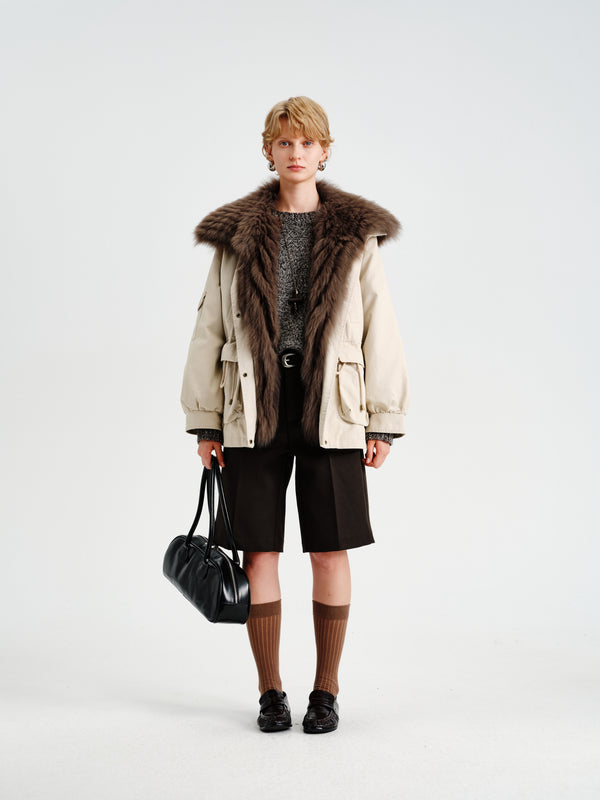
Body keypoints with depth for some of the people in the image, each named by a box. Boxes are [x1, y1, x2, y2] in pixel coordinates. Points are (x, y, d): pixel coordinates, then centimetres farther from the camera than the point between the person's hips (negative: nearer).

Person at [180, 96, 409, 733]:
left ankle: (326, 691, 19)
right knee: (259, 552, 3)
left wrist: (384, 423, 0)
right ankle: (270, 692, 18)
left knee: (330, 552, 3)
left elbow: (380, 331, 4)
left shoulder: (357, 236, 6)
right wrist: (204, 422, 3)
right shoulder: (236, 236, 8)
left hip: (329, 407, 0)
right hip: (255, 409, 1)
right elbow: (209, 331, 7)